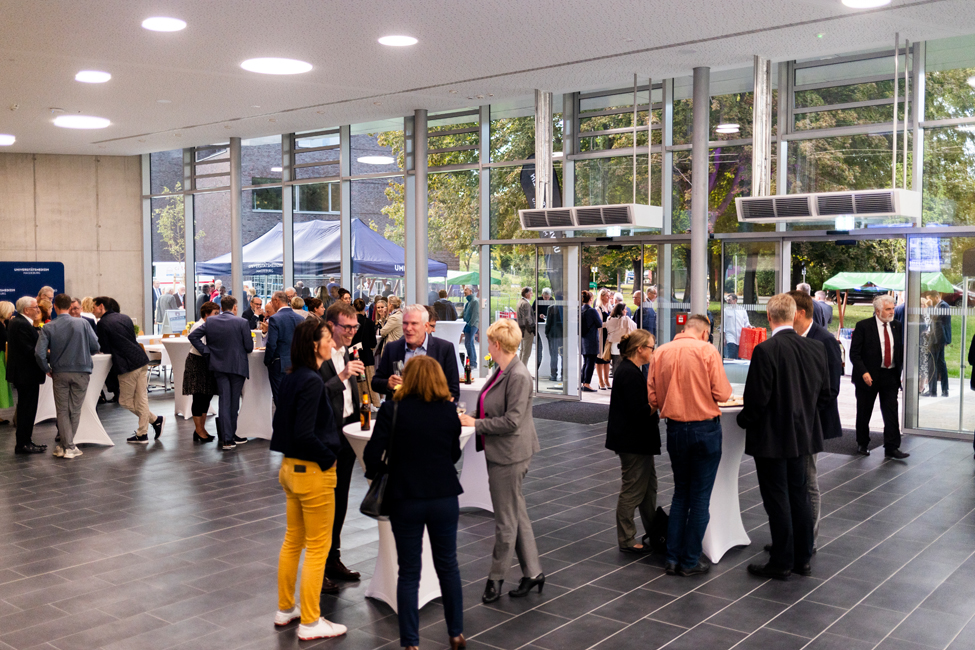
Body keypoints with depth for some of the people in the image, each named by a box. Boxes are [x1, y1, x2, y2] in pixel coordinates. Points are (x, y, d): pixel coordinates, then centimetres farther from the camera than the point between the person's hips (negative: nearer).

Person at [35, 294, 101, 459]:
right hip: (81, 372, 0)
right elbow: (95, 347, -5)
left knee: (62, 411, 9)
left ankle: (67, 445, 4)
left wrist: (47, 370, 3)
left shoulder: (48, 328, -6)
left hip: (59, 373, 0)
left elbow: (39, 353, -13)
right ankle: (68, 445, 15)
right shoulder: (82, 323, -7)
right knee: (75, 410, 9)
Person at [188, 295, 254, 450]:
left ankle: (227, 438, 1)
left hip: (219, 366, 3)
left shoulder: (210, 321, 0)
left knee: (224, 400, 5)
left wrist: (206, 351, 1)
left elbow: (193, 336, -2)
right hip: (237, 366, -3)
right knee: (234, 401, 10)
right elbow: (249, 347, -9)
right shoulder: (242, 322, -11)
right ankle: (231, 435, 20)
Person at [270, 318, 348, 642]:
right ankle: (310, 622, 12)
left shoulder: (291, 378, 6)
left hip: (291, 467, 9)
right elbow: (304, 434, -26)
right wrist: (328, 458, -14)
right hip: (313, 471, -9)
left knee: (293, 540, 20)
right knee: (317, 548, 3)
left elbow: (280, 421, 15)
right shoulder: (312, 381, -21)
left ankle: (285, 609, 32)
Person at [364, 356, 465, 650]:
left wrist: (375, 472, 8)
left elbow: (373, 455, -12)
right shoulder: (449, 411, -3)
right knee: (448, 566, 18)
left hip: (405, 501, -2)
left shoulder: (392, 410, -10)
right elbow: (454, 454, 7)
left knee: (409, 573, 10)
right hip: (444, 499, 2)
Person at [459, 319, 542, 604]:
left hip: (509, 456, -10)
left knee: (506, 520, 5)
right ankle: (532, 572, 27)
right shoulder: (501, 371, 8)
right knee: (517, 514, 16)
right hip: (499, 453, 10)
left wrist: (476, 424, -15)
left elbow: (511, 421, -23)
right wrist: (471, 416, 7)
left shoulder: (518, 376, -21)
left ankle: (496, 578, 18)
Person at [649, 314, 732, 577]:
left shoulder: (661, 352, 1)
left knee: (680, 493, 17)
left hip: (675, 428, 4)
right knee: (700, 496, 6)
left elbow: (653, 398, 3)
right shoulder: (707, 350, -10)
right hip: (704, 428, -4)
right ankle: (691, 560, 12)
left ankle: (673, 557, 17)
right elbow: (722, 394, -11)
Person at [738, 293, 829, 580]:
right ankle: (803, 559, 25)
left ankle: (782, 562, 12)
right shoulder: (815, 348, 0)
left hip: (771, 437, -6)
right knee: (799, 496, 16)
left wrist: (743, 420, -1)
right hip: (802, 434, 6)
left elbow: (757, 398, -19)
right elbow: (824, 393, 7)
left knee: (777, 500, 3)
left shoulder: (765, 350, -20)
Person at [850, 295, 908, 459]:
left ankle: (892, 447, 4)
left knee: (891, 413, -1)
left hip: (890, 376, 3)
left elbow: (900, 351, 13)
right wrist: (863, 373, -19)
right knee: (864, 413, 9)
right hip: (868, 376, -3)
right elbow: (854, 353, -9)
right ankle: (862, 444, 25)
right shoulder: (863, 326, -8)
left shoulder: (896, 326, 6)